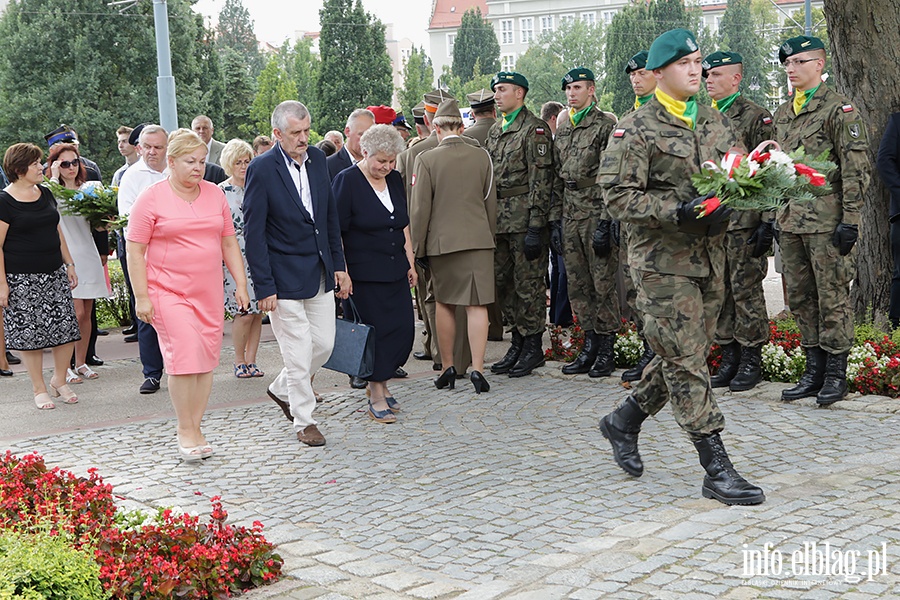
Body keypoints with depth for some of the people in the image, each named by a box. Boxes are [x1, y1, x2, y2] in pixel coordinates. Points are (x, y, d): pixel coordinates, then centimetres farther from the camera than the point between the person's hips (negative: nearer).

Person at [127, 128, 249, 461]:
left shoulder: (215, 194, 9)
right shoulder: (151, 199, -5)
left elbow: (229, 242, 15)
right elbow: (135, 250, -5)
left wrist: (241, 284, 8)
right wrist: (141, 296, -11)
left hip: (209, 291, 5)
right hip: (168, 290, -5)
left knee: (207, 358, 4)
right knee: (185, 354, -13)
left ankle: (195, 427, 15)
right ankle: (185, 430, 2)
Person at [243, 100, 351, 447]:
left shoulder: (317, 159, 5)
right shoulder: (261, 170, -14)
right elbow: (253, 234, -13)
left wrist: (338, 265, 11)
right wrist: (264, 287, -15)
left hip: (320, 273, 6)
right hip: (285, 278, -6)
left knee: (324, 344, 12)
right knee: (298, 353, -1)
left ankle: (282, 390, 35)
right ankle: (304, 421, 16)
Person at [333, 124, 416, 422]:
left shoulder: (395, 180, 9)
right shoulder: (346, 181, -10)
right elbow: (335, 232, -11)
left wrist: (410, 262, 16)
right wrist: (341, 272, -15)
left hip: (395, 271, 6)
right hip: (363, 274, -6)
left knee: (403, 328, 4)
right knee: (373, 331, -2)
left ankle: (381, 382, 24)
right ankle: (376, 397, 9)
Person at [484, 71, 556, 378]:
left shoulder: (534, 129, -7)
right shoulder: (495, 130, 17)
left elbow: (540, 180, -13)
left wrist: (536, 227, -18)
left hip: (524, 219, -8)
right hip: (499, 220, 8)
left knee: (528, 284, -3)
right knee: (504, 283, 11)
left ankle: (533, 347, 5)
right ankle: (518, 343, 21)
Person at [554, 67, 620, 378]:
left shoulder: (606, 125, -5)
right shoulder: (561, 131, 16)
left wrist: (605, 223, -16)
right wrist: (555, 222, 13)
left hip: (597, 215, -7)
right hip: (570, 218, 7)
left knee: (604, 285, -2)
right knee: (578, 286, 9)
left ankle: (607, 351, 5)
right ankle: (589, 345, 17)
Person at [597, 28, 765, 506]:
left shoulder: (716, 123, 14)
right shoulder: (635, 130, -6)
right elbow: (617, 195, -12)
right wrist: (676, 212, -22)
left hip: (710, 258, 7)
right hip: (662, 260, -7)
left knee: (685, 357, 13)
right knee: (686, 362, -6)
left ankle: (624, 420, 35)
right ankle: (717, 470, -2)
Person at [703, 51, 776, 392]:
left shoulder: (756, 117, -5)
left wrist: (767, 222, -15)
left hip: (744, 221, -6)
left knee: (746, 291, -1)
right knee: (718, 293, 9)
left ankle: (751, 362, 7)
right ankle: (729, 360, 17)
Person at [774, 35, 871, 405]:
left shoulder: (839, 109, -7)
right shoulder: (782, 114, 15)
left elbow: (857, 169, -10)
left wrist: (850, 220, -15)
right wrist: (775, 216, 17)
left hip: (827, 221, -7)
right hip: (790, 221, 7)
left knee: (832, 298, -1)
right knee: (800, 299, 10)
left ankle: (836, 374, 8)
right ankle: (814, 370, 19)